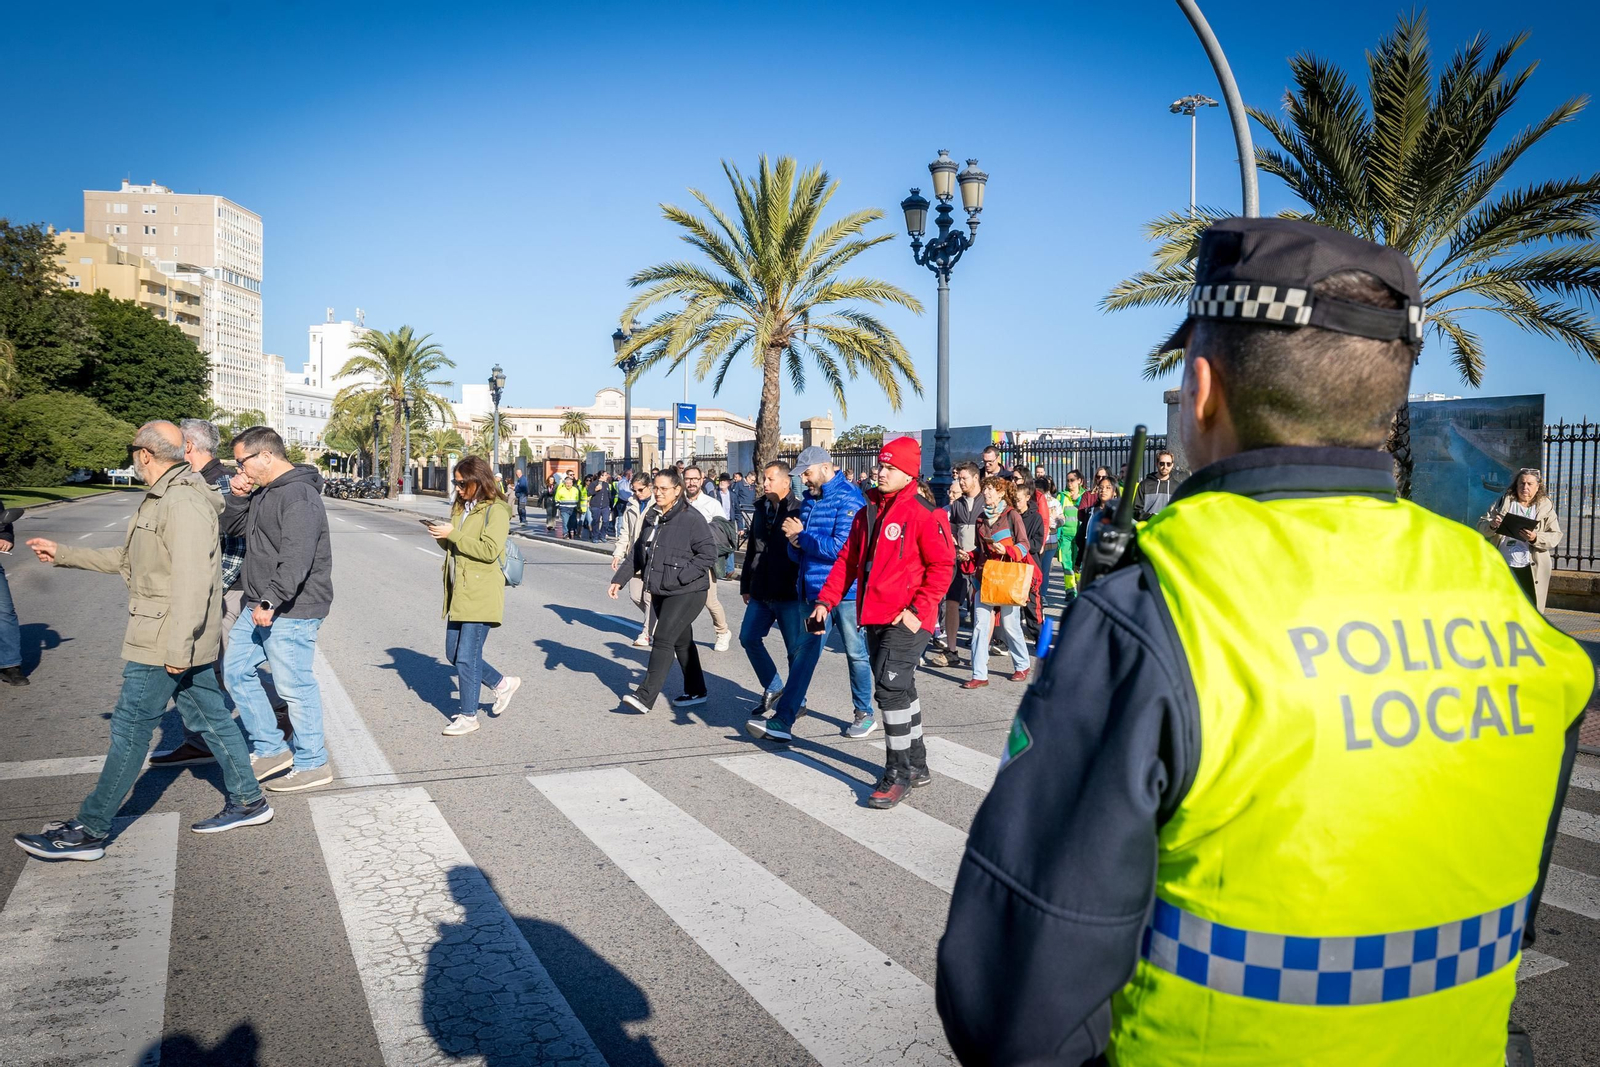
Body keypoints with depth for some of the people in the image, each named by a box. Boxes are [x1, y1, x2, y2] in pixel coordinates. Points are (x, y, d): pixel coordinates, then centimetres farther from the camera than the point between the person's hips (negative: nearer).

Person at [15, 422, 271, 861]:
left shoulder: (184, 503, -19)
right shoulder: (161, 500, 16)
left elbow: (192, 579, -25)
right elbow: (125, 559, 26)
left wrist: (177, 646, -26)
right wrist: (63, 554, 25)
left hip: (164, 641, -10)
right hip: (177, 641, 10)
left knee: (130, 729, -2)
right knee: (208, 717, 13)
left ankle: (89, 830, 7)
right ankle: (247, 800, 20)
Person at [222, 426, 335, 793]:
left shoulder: (299, 495, -19)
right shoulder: (263, 492, 14)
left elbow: (297, 559, -27)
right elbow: (232, 527, 22)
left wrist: (270, 602, -29)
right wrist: (237, 497, 4)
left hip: (291, 612, -11)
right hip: (260, 607, 11)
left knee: (295, 687, -2)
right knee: (236, 670, 16)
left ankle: (312, 765, 11)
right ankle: (270, 749, 25)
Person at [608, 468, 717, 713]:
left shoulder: (692, 518, -14)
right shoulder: (652, 517, 10)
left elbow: (708, 554, -17)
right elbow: (638, 553, 16)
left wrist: (679, 577, -21)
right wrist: (618, 579, 10)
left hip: (686, 593, -8)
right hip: (660, 592, 8)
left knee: (663, 640, -12)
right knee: (681, 641, 16)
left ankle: (645, 696, -11)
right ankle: (695, 692, 28)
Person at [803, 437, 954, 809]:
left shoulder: (924, 514, -9)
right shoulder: (867, 514, 14)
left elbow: (942, 566, -12)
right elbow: (848, 561, 15)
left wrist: (918, 610, -18)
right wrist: (826, 600, 5)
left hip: (906, 620, -8)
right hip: (874, 618, 8)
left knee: (890, 687, -13)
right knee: (899, 689, 16)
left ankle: (898, 774, 0)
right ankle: (917, 766, 30)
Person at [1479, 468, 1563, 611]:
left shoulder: (1546, 507, 6)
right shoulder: (1504, 502, 10)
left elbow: (1555, 536, -1)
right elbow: (1481, 526, 5)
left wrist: (1535, 538, -21)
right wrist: (1492, 525, -18)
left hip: (1532, 570, -1)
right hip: (1503, 567, 1)